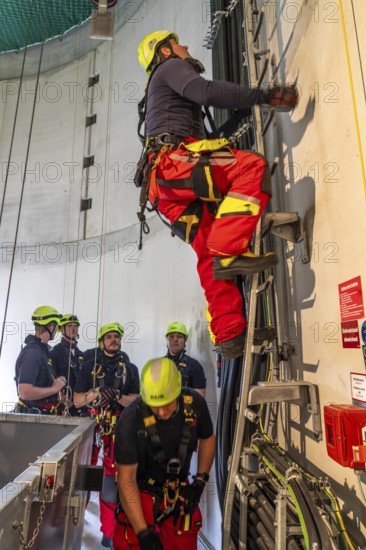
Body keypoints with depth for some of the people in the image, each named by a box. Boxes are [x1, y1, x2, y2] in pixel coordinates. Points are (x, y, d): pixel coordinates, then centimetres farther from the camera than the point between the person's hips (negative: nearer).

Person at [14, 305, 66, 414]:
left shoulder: (43, 349, 8)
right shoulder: (32, 353, -22)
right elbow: (25, 392, -29)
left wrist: (57, 383, 6)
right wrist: (54, 388, -19)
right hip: (32, 415, -9)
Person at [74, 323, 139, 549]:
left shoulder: (130, 368, 5)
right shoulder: (91, 366, 5)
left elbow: (137, 401, 0)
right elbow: (77, 401, 3)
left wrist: (116, 396, -16)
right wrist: (96, 392, -15)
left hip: (118, 429, 0)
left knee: (111, 478, 4)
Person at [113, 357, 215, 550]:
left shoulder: (194, 403, -20)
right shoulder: (131, 420, -31)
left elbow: (207, 438, 1)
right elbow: (127, 480, -22)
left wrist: (200, 482, -4)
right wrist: (143, 533, -22)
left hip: (180, 492, 3)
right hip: (141, 493, -3)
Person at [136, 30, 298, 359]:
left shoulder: (160, 90, 43)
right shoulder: (170, 67, 16)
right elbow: (206, 92, -7)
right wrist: (263, 96, -7)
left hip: (164, 187, 8)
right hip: (172, 161, -8)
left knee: (210, 253, -2)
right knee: (252, 166, -21)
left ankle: (229, 335, -5)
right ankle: (229, 254, -33)